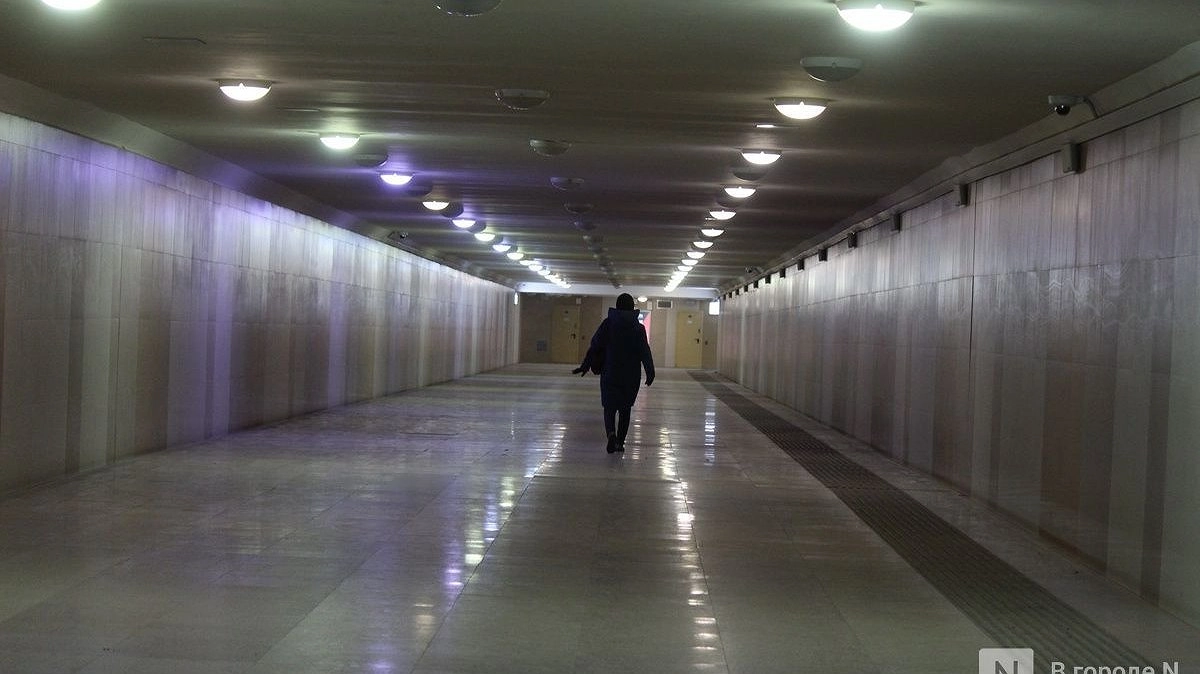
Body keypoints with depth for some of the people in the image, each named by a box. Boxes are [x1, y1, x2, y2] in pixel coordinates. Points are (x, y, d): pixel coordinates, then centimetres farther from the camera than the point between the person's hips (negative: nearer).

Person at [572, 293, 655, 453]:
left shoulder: (607, 324, -4)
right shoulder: (638, 327, -3)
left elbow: (594, 347, -4)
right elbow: (645, 353, -6)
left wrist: (584, 366, 2)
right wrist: (650, 373, 0)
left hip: (610, 374, -1)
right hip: (631, 376, 1)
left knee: (609, 407, 4)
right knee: (625, 408, 15)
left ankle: (611, 433, -23)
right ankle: (620, 442, 16)